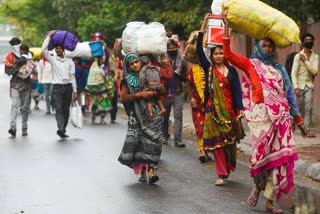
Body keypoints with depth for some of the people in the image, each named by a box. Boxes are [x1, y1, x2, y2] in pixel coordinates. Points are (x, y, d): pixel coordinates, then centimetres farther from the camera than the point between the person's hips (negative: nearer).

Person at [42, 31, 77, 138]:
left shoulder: (69, 61, 12)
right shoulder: (53, 59, 8)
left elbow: (72, 76, 10)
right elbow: (44, 50, -6)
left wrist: (75, 90, 4)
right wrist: (49, 36, -4)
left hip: (68, 87, 3)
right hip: (57, 87, -3)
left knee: (66, 110, 5)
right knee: (59, 109, -14)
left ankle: (63, 130, 12)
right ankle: (61, 129, -28)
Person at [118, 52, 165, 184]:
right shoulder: (127, 80, 7)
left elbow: (163, 91, 11)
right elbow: (122, 98, -4)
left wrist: (152, 93, -8)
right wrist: (139, 95, -11)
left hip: (152, 113, 0)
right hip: (136, 115, 0)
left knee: (151, 141, -13)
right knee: (139, 142, -5)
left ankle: (151, 170, -22)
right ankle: (142, 171, 6)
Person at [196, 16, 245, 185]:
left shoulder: (231, 70, 8)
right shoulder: (208, 68, 6)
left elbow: (237, 90, 3)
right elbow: (199, 50, -3)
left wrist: (240, 109, -8)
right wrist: (203, 27, -7)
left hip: (229, 109, 1)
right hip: (213, 109, -1)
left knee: (230, 141, 5)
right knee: (217, 141, -6)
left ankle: (227, 169, 21)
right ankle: (222, 174, -3)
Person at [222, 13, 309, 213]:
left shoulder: (280, 69, 16)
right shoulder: (251, 65, 7)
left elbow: (289, 94, 17)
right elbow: (228, 54, -5)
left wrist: (299, 119, 14)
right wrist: (226, 27, -9)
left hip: (281, 117, 3)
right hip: (261, 116, -3)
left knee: (280, 157, -2)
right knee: (263, 155, -7)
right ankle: (258, 186, 23)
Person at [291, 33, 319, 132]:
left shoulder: (315, 56, 6)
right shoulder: (298, 56, -4)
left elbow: (315, 71, -7)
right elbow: (293, 73, -8)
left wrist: (305, 60, -12)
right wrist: (296, 87, -16)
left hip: (309, 85, 2)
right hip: (299, 85, -2)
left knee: (308, 109, -7)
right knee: (297, 108, 1)